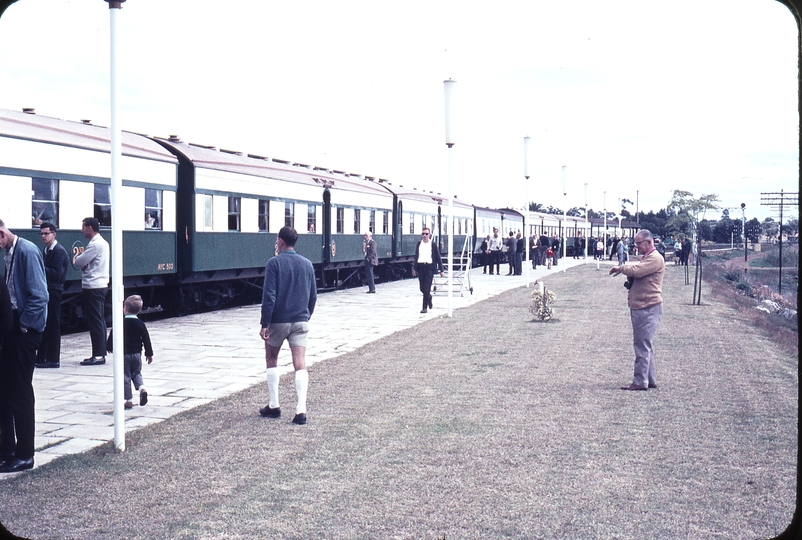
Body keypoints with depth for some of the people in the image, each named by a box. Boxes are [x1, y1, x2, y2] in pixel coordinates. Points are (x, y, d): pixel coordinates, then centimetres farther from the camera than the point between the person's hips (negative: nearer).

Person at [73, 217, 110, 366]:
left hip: (92, 287, -10)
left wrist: (76, 258, 6)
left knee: (95, 321, -7)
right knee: (99, 321, 11)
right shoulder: (102, 242, 16)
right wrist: (81, 259, -4)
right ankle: (100, 353, 15)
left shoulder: (95, 244, -16)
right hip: (100, 285, 10)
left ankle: (98, 355, -6)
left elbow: (79, 262, -16)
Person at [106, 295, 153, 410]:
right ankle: (142, 387, -10)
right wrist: (149, 354, 9)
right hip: (137, 353, 2)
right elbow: (146, 340, 0)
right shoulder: (140, 324, -3)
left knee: (125, 377, 6)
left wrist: (109, 347, 19)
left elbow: (112, 337, 0)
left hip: (124, 354, -2)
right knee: (136, 374, 19)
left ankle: (128, 401, 6)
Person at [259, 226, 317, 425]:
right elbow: (313, 295, 13)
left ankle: (273, 406, 18)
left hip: (278, 321, -3)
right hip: (300, 321, 3)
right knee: (300, 364, -2)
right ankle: (301, 411, -11)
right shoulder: (307, 264, 8)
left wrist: (265, 323, -10)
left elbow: (269, 296, -13)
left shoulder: (275, 263, -8)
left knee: (271, 360, 15)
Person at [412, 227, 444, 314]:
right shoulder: (418, 244, 9)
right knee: (422, 288, 8)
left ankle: (424, 307, -3)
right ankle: (429, 297, 39)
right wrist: (414, 268, 10)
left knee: (427, 288, -8)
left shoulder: (433, 245, 0)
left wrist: (441, 270, 2)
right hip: (420, 267, 3)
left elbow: (438, 258, 3)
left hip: (429, 267, -3)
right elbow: (416, 256, 14)